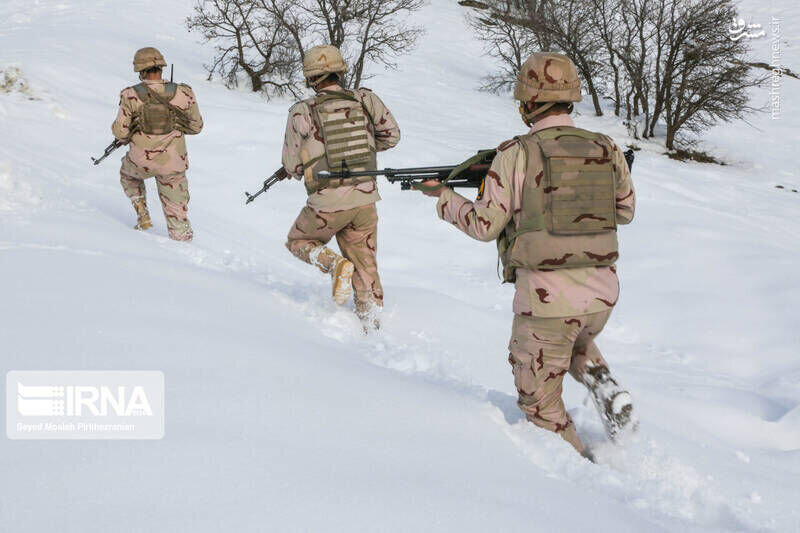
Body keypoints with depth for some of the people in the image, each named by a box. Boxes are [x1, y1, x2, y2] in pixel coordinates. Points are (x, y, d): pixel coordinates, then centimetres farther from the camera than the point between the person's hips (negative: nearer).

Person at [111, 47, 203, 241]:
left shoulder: (130, 96, -12)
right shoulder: (184, 93, -10)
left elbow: (120, 132, -8)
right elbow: (196, 127, 1)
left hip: (141, 161, 0)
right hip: (173, 164, 0)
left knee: (127, 173, 36)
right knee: (176, 216, 13)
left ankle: (143, 217, 26)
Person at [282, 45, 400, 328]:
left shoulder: (302, 113, -8)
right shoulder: (364, 100, -1)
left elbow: (292, 166, -1)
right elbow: (392, 135, 12)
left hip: (328, 203, -3)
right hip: (366, 199, 3)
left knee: (298, 242, 22)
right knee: (365, 265, 18)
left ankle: (335, 265, -4)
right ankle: (371, 319, 15)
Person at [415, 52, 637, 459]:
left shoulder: (516, 154, -10)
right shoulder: (607, 150, 3)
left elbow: (484, 225, -5)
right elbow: (625, 211, 17)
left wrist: (444, 197, 12)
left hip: (546, 298, -5)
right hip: (601, 293, 5)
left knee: (540, 402, 13)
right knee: (577, 345, 38)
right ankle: (605, 388, 12)